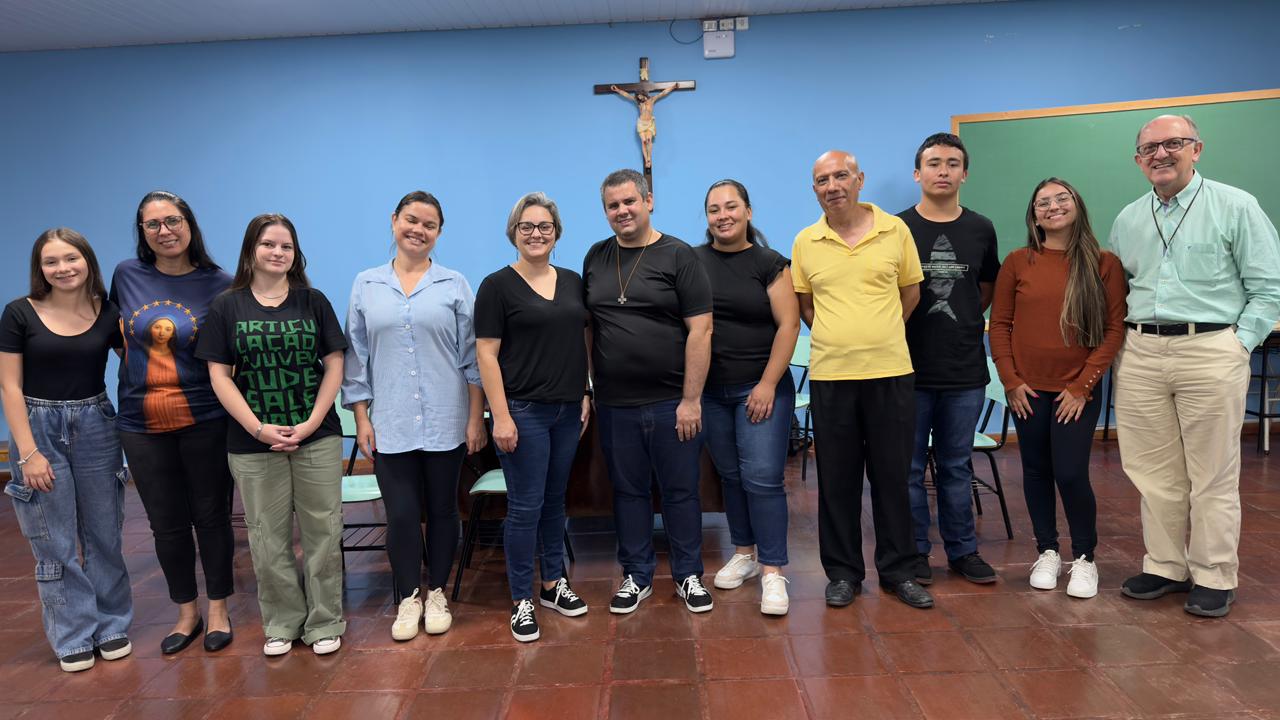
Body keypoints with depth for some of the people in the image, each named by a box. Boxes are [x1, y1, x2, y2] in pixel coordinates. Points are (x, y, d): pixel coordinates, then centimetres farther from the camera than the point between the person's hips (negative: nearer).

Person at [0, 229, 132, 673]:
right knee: (55, 544, 4)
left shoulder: (109, 312, -1)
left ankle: (112, 626, 25)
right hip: (39, 429, -2)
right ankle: (73, 638, 18)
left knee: (103, 535, 9)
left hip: (96, 427, 2)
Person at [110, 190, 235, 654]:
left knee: (211, 516, 8)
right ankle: (187, 613, 29)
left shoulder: (218, 284, -6)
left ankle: (218, 611, 25)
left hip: (204, 421, -3)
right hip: (142, 424, 3)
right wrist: (139, 368, 8)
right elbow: (118, 335, 19)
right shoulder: (126, 276, 3)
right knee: (166, 523, 12)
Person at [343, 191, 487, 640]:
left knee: (442, 510, 10)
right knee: (401, 514, 3)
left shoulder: (455, 286, 2)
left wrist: (476, 418, -3)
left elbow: (472, 357, 1)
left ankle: (437, 594, 28)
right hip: (390, 425, 1)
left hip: (445, 423, 0)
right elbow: (356, 358, 7)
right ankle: (408, 599, 23)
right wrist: (362, 419, 2)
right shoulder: (366, 286, 6)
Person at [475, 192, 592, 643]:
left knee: (555, 500, 15)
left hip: (567, 410, 5)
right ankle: (522, 601, 13)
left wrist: (585, 395, 8)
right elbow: (486, 353, -9)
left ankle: (553, 584, 30)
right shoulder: (498, 286, -5)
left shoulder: (573, 282, 10)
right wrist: (501, 416, -14)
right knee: (525, 506, 0)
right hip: (523, 411, -5)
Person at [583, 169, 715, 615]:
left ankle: (688, 575, 24)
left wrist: (691, 399, -12)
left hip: (671, 403, -3)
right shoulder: (596, 258, 9)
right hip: (614, 405, 4)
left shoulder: (677, 256, -5)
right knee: (628, 491, 13)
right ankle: (636, 577, 28)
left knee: (681, 491, 7)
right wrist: (590, 387, 7)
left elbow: (700, 330, -9)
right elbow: (586, 326, 14)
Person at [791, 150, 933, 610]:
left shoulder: (895, 230, 1)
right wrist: (837, 336, 6)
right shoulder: (805, 243, 2)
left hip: (890, 373, 0)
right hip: (829, 376, 1)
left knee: (893, 476, 8)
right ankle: (843, 572, 22)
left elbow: (910, 292, 11)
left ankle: (898, 571, 23)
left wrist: (877, 334, 11)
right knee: (837, 479, 8)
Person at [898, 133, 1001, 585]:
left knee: (957, 467, 13)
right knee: (909, 467, 6)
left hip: (966, 370, 3)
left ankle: (963, 550, 25)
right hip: (909, 368, -2)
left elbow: (986, 290, 19)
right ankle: (914, 552, 19)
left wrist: (963, 324, 8)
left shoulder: (981, 230, 7)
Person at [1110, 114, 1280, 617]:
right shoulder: (1127, 220, 13)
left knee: (1213, 477, 3)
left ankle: (1214, 578, 15)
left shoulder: (1235, 207, 1)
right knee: (1155, 474, 9)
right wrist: (1119, 341, 7)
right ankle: (1164, 567, 22)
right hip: (1140, 356, 4)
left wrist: (1239, 342, -8)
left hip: (1210, 352, -4)